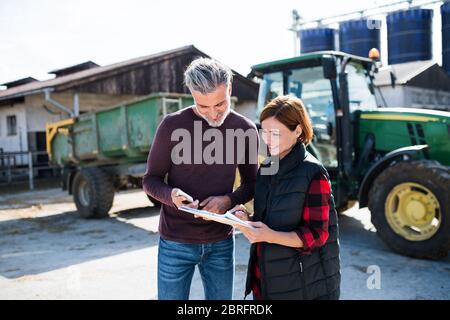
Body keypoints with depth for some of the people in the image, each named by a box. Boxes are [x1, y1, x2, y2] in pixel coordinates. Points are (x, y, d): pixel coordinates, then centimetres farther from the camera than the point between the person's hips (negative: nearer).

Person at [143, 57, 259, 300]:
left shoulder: (245, 129, -3)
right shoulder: (173, 125, -11)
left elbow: (250, 183, 6)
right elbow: (150, 181, -3)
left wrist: (229, 200, -15)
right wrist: (172, 195, -25)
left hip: (221, 242, 2)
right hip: (176, 242, -2)